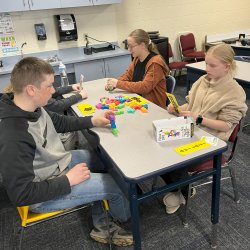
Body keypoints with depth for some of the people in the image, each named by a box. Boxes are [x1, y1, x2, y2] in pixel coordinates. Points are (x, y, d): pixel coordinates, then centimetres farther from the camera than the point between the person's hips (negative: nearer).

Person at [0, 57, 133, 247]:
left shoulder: (31, 108, -9)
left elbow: (58, 122, 10)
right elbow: (21, 194, -29)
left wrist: (93, 121, 2)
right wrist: (68, 180, -25)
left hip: (57, 163, 9)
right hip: (43, 193, -9)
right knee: (116, 185, -7)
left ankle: (100, 225, 27)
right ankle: (124, 219, 33)